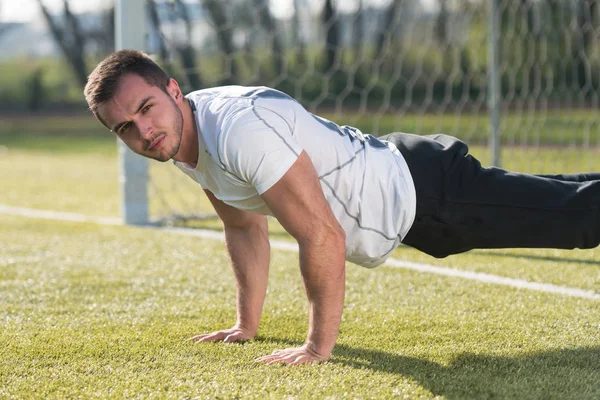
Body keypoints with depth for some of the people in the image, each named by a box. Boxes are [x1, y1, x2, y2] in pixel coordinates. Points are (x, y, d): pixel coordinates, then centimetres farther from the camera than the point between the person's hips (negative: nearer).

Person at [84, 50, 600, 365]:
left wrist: (319, 346, -28)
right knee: (556, 208, 26)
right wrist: (246, 325, 14)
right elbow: (245, 228, 14)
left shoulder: (239, 128, -34)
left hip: (426, 191, -9)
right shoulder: (184, 139, -3)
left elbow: (323, 237, -34)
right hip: (395, 184, 9)